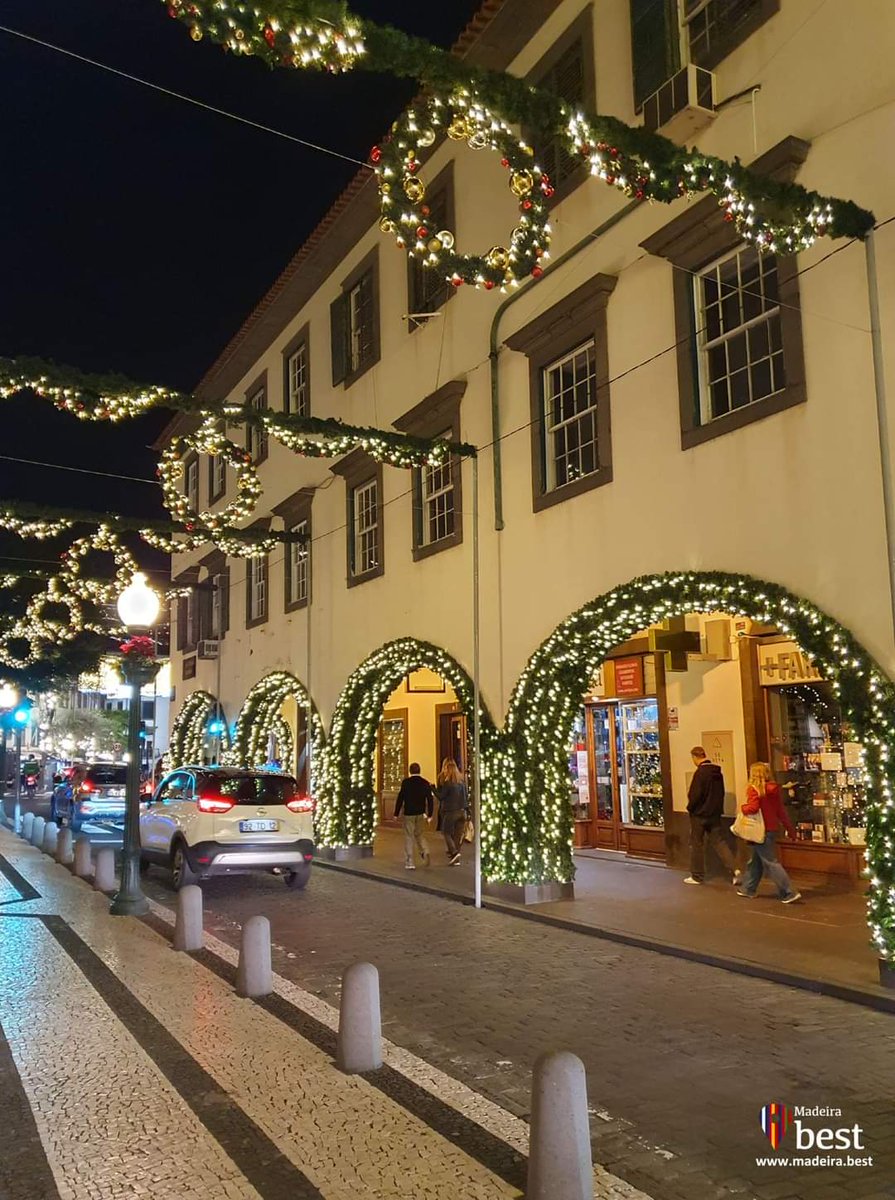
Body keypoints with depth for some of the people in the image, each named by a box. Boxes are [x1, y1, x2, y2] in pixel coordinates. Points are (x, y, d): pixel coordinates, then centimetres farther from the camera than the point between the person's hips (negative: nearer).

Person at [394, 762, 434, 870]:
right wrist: (429, 814, 10)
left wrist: (396, 813, -1)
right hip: (421, 814, 3)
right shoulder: (425, 783, 1)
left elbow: (400, 798, -8)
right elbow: (430, 799, 2)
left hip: (409, 813, -3)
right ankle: (425, 852, -5)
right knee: (419, 835, 20)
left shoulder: (406, 782, -8)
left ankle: (410, 863, 4)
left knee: (409, 837, 4)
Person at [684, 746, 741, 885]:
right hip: (715, 813, 7)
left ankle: (697, 876, 14)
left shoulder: (700, 773, -19)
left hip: (700, 814, -7)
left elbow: (695, 795, -20)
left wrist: (690, 807, -4)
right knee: (718, 841, 10)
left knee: (696, 844, 6)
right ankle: (734, 869, -5)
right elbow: (721, 792, 13)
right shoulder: (717, 772, 6)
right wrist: (718, 808, 18)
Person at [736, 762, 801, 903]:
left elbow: (753, 807, -26)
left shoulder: (753, 789, -14)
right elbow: (781, 811, 10)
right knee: (756, 860, 18)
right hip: (772, 828, 8)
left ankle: (790, 892, -8)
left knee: (771, 862, -5)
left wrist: (743, 807, -6)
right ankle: (748, 889, 27)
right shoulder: (773, 789, 8)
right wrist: (790, 828, 15)